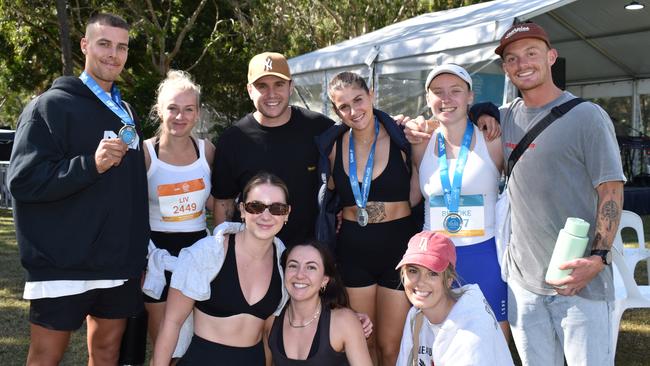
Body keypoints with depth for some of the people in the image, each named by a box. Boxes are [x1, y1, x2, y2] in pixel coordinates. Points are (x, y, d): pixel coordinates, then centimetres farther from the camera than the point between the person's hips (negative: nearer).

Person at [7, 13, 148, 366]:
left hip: (119, 263, 6)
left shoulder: (126, 113, 14)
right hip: (63, 265, -6)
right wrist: (92, 165, -27)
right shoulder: (51, 105, -6)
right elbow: (23, 180, -16)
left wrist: (140, 249, 16)